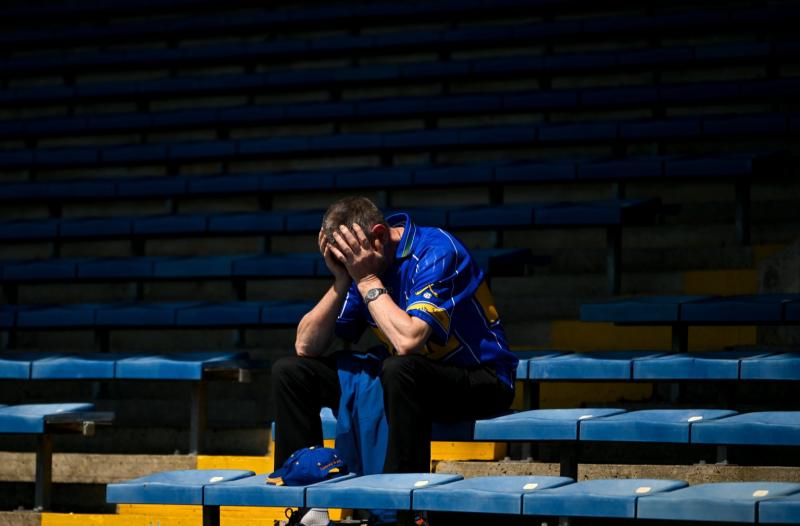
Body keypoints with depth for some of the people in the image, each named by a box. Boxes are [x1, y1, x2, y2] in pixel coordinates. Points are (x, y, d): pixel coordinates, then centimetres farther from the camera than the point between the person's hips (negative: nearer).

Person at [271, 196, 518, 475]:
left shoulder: (437, 251, -20)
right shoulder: (360, 265, 1)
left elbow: (407, 342, -34)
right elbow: (306, 347, -2)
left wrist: (368, 280, -23)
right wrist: (341, 281, -12)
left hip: (479, 380, -8)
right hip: (402, 379, 8)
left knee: (399, 369, -40)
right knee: (289, 371, 1)